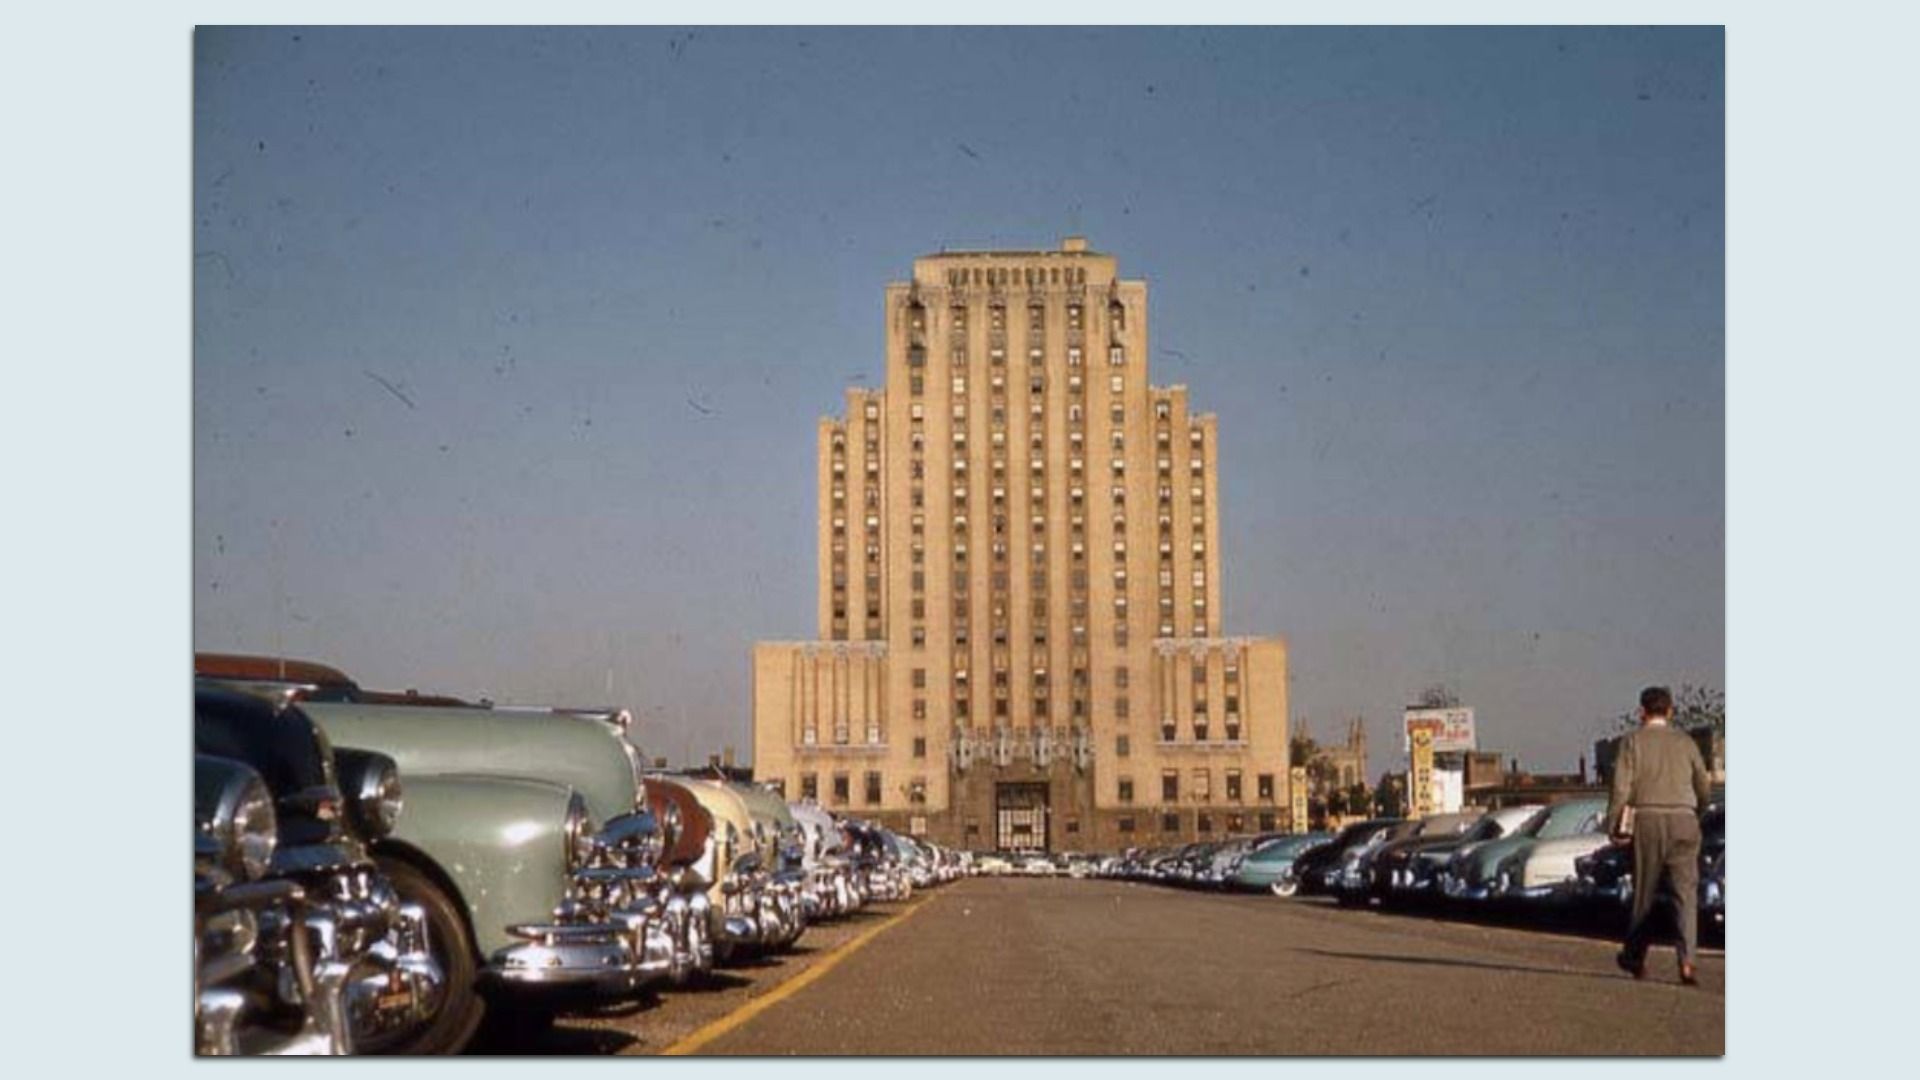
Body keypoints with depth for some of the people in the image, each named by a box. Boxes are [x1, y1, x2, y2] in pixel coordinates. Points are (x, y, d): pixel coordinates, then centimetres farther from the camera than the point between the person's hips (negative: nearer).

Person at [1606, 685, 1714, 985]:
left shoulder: (1633, 741, 0)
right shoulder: (1685, 741, 7)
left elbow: (1621, 787, -8)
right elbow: (1704, 787, 13)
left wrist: (1613, 826, -1)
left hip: (1647, 819, -1)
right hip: (1683, 820, 1)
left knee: (1645, 892, 11)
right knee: (1685, 894, -1)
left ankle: (1634, 958, 24)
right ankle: (1687, 962, -15)